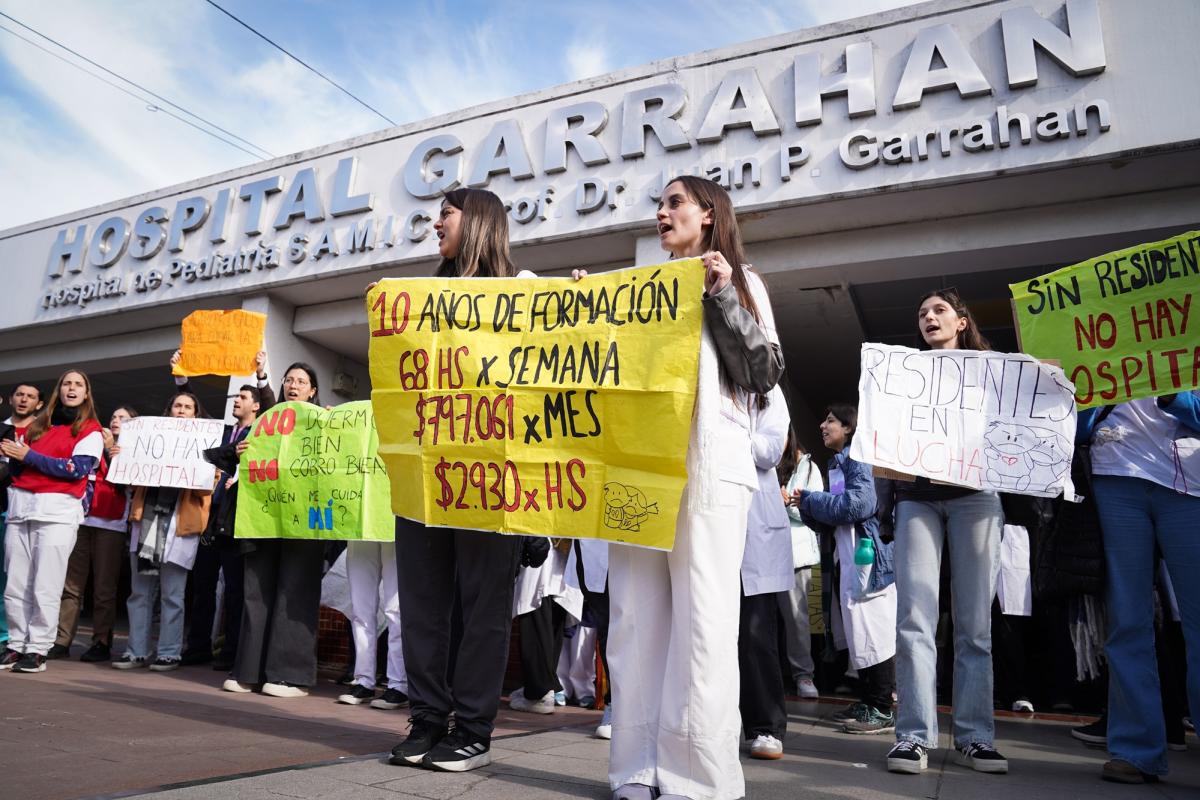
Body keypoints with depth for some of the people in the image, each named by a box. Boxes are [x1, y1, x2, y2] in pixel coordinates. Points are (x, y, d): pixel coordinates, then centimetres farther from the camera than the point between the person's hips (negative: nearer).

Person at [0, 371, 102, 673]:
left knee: (45, 586, -7)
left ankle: (37, 650, -2)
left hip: (58, 511, -5)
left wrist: (28, 456, -7)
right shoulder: (38, 425, 19)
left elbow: (78, 469, -8)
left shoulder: (90, 430, 5)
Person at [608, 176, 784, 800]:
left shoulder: (739, 282, 13)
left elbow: (765, 374, 2)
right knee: (636, 616, 2)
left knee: (702, 619, -7)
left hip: (709, 465, -4)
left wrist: (725, 297, -4)